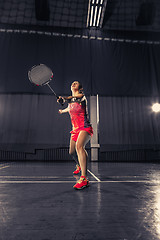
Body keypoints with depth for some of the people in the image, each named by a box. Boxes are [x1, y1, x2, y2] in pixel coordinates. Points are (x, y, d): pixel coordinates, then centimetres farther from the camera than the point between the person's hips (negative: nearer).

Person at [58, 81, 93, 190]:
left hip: (85, 128, -7)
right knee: (72, 152, 12)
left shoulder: (82, 95, -3)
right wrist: (62, 111, 58)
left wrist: (65, 98, -46)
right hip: (75, 129, 8)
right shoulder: (70, 100, 16)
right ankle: (79, 165, 45)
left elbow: (75, 98, -27)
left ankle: (84, 178, -40)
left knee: (79, 146, -32)